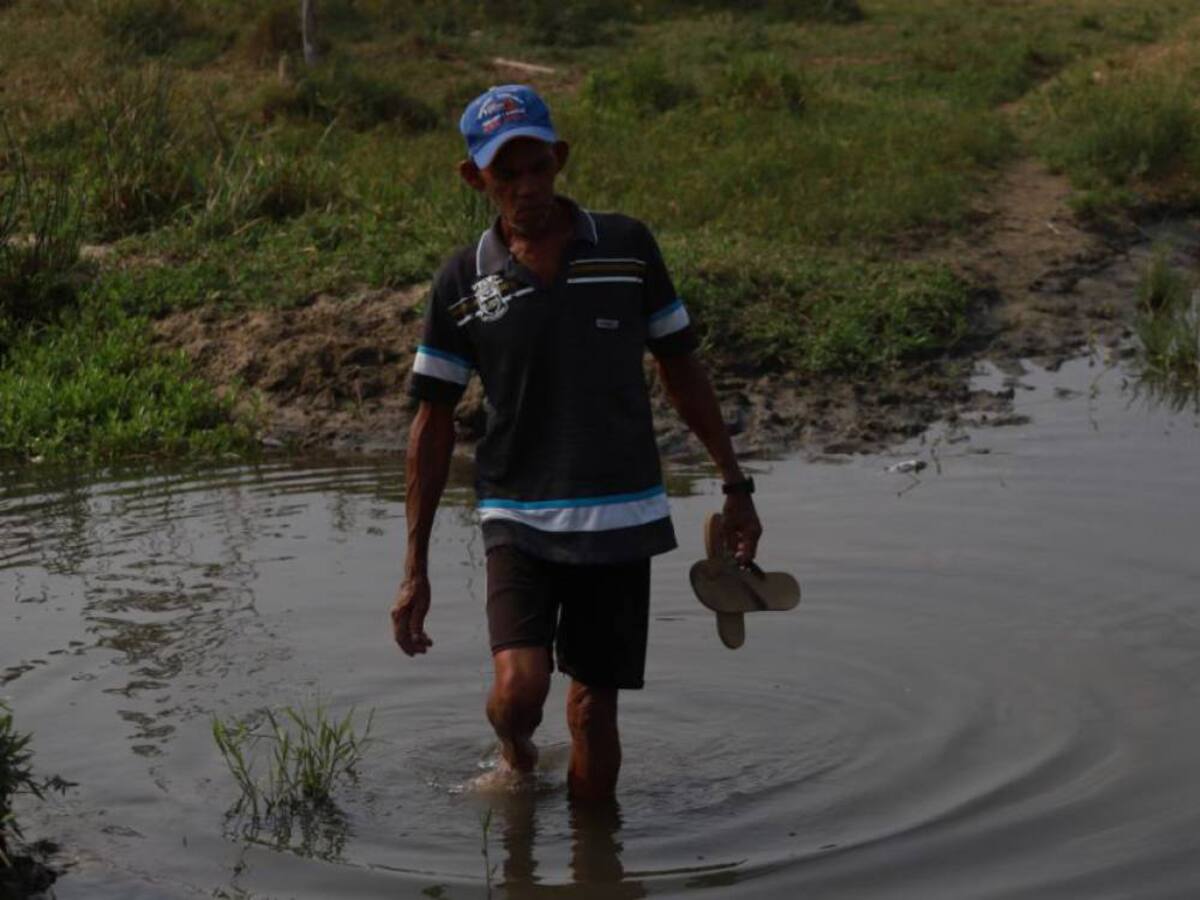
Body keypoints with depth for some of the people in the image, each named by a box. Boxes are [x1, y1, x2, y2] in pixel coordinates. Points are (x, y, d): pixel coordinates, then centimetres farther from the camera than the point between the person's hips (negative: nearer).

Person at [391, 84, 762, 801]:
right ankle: (515, 756, 18)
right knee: (520, 688, -18)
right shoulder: (461, 285, -1)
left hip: (621, 519, 1)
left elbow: (682, 368, 10)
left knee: (595, 709, 5)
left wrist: (735, 485, 9)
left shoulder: (627, 247, 0)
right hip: (519, 520, -1)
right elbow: (434, 425, 4)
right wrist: (416, 569, 3)